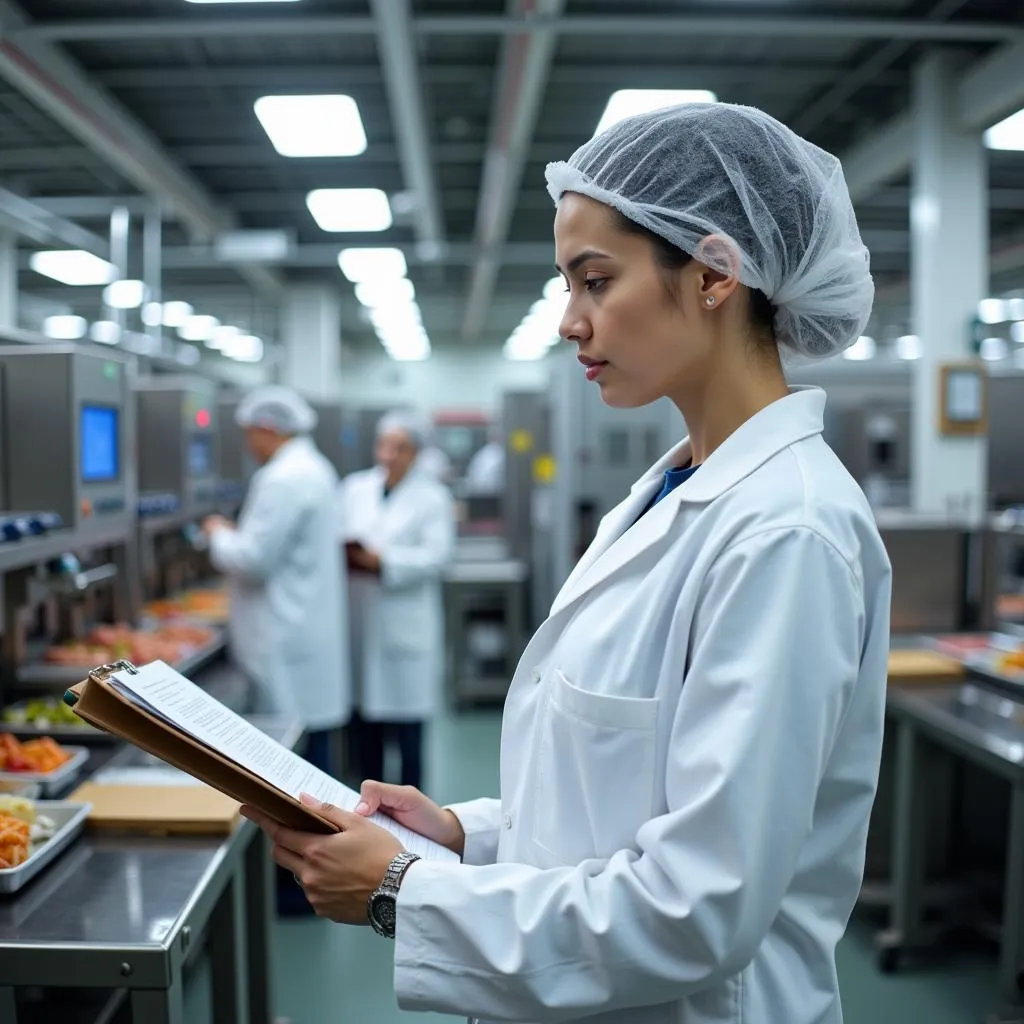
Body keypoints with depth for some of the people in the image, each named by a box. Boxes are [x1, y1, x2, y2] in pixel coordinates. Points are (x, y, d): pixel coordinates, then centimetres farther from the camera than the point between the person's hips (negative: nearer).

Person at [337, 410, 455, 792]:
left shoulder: (433, 496, 1)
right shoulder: (354, 488, 11)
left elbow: (436, 555, -10)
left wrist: (382, 560, -17)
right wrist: (344, 553, -15)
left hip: (405, 627, -3)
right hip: (358, 622, 3)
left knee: (406, 725, 2)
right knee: (362, 724, 9)